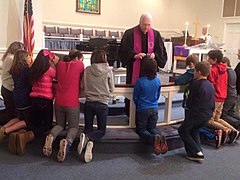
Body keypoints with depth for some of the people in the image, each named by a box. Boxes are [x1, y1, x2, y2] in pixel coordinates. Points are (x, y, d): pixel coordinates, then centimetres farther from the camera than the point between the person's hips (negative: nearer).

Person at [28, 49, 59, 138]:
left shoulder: (33, 69, 4)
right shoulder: (49, 69, -13)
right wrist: (54, 64, 9)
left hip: (35, 99, 6)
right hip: (46, 100, -6)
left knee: (36, 123, 19)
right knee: (47, 124, 7)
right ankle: (33, 135, -9)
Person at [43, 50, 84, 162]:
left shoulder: (60, 64, 7)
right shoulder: (79, 65, -4)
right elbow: (81, 82, 8)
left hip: (59, 101, 4)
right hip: (72, 103, -4)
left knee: (60, 124, 21)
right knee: (73, 127, 8)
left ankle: (51, 136, -11)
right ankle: (67, 142, -24)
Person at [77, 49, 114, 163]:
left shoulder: (87, 70, -2)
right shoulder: (108, 71, -7)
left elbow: (83, 86, 5)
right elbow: (111, 88, 1)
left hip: (89, 103, 2)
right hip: (102, 104, -2)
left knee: (88, 128, 17)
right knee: (101, 130, 12)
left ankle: (86, 137, -18)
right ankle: (90, 140, -20)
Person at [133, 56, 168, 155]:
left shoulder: (140, 81, -16)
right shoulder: (158, 81, -3)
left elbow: (135, 97, -4)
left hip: (142, 109, -4)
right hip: (154, 109, 4)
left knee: (141, 130, 10)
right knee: (152, 128, 20)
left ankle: (154, 138, -23)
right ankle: (160, 137, -15)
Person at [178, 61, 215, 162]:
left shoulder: (195, 83, -12)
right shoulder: (211, 85, 9)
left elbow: (190, 100, -8)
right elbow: (213, 101, 15)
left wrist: (188, 108, 10)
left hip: (197, 113, -8)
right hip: (208, 115, 8)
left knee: (183, 130, 6)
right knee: (194, 130, 27)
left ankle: (195, 152, -1)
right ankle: (198, 151, 18)